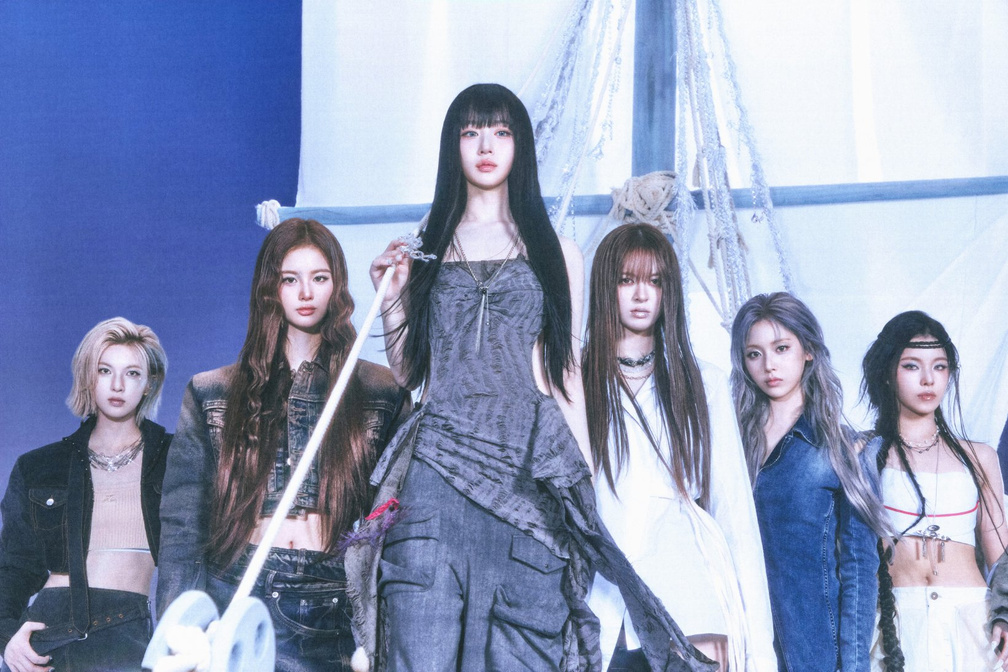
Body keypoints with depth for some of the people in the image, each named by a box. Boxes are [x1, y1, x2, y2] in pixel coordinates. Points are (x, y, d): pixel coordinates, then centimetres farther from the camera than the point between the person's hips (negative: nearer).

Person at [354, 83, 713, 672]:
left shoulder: (555, 252, 15)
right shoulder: (428, 247, 16)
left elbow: (566, 370, 13)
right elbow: (407, 371, 16)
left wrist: (584, 477, 8)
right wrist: (392, 295, 3)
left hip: (530, 467, 0)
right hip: (441, 462, 0)